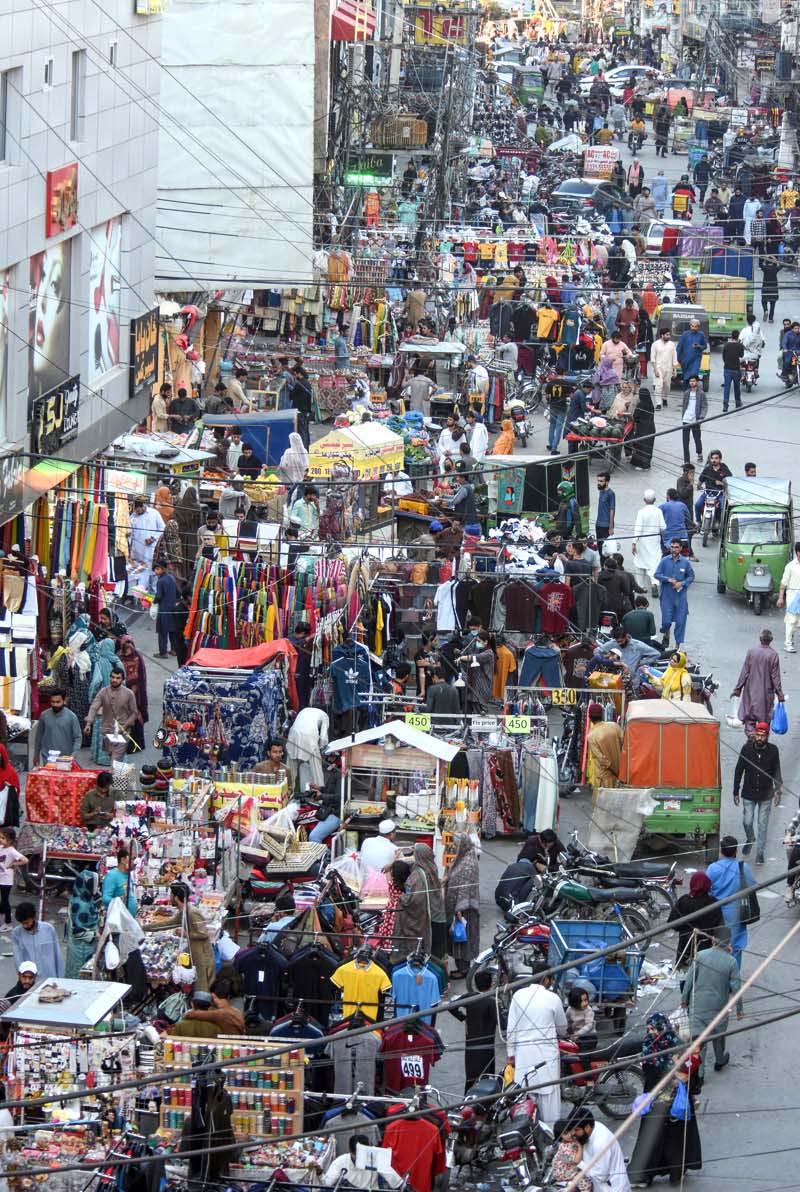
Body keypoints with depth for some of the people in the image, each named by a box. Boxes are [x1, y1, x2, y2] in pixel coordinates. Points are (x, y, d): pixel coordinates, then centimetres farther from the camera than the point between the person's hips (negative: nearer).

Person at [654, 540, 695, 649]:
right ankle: (666, 636, 28)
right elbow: (657, 574, 0)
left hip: (680, 596, 1)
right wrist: (669, 579, -14)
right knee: (666, 620, -4)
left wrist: (682, 583, -10)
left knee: (680, 621, -1)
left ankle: (678, 645, 9)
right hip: (667, 596, -1)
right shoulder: (665, 561, -2)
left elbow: (691, 577, 7)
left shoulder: (685, 562, -1)